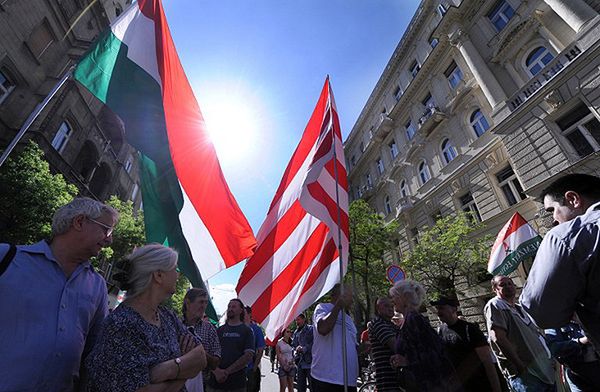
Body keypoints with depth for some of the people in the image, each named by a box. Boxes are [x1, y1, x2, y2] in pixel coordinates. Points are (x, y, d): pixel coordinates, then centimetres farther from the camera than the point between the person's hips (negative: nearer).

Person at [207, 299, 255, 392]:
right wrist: (217, 370, -14)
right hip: (215, 380, 3)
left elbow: (248, 356, -10)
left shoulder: (247, 330, -2)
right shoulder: (219, 330, 8)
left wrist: (227, 371, -13)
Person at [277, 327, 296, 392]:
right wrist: (284, 365, -10)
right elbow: (279, 356, -5)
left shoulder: (291, 342, 3)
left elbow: (293, 354, 6)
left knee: (291, 386, 9)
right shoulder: (279, 343, -5)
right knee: (283, 387, -1)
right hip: (283, 367, -3)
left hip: (291, 367, 3)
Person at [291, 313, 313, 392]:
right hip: (300, 363, 6)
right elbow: (293, 345, 20)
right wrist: (295, 351, 0)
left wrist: (304, 348, -19)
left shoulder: (311, 329, -5)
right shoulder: (296, 332, 14)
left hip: (310, 362, -6)